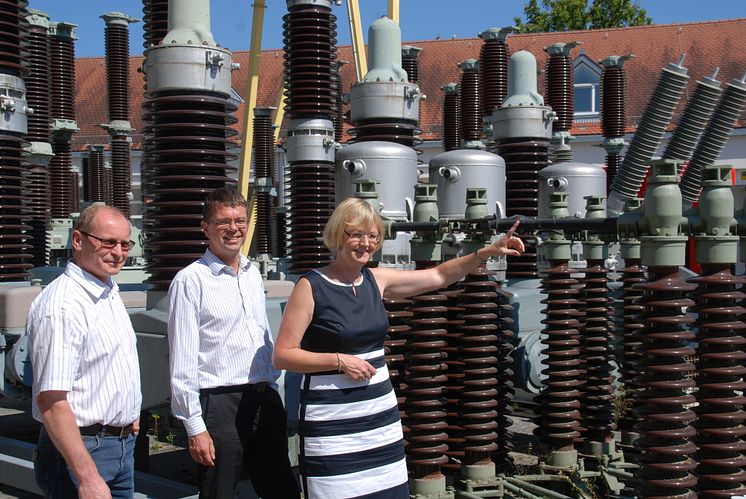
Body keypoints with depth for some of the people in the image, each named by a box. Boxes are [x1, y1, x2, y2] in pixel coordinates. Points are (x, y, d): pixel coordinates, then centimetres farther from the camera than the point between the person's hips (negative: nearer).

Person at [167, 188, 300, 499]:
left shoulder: (253, 275, 12)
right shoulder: (190, 281, -9)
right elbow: (182, 362, -12)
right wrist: (195, 427, -13)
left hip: (265, 400, 7)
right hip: (221, 403, -6)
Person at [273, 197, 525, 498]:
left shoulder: (377, 280, 8)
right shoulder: (311, 287, -8)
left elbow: (440, 276, 13)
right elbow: (282, 355, -10)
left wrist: (488, 251, 6)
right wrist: (340, 361, -17)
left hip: (381, 414, 6)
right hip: (331, 422, -5)